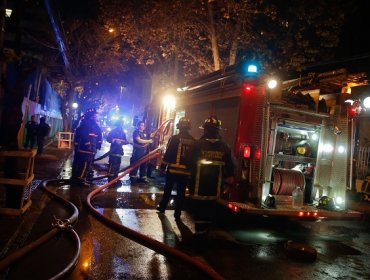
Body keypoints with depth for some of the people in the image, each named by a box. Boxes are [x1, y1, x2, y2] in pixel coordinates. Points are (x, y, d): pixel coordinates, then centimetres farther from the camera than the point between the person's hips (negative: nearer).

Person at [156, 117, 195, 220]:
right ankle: (177, 213, 13)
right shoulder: (193, 141, 3)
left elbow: (168, 153, -8)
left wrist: (163, 165, 0)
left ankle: (162, 207, 28)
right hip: (186, 171, 2)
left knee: (168, 189, 15)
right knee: (181, 192, 8)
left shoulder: (174, 138, -8)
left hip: (173, 169, -2)